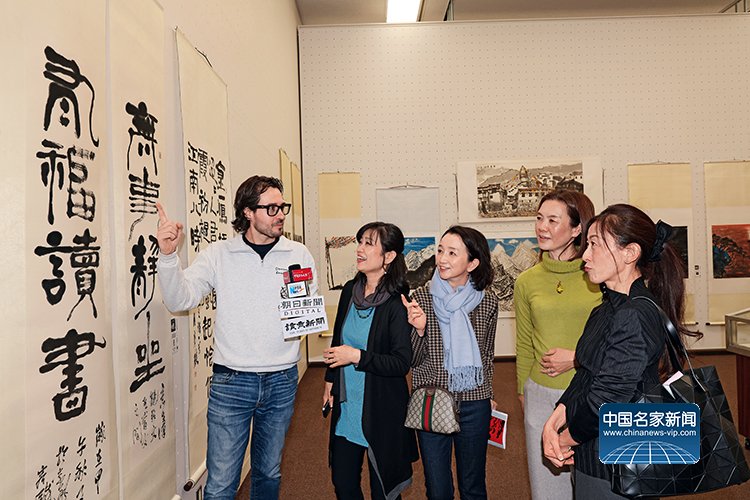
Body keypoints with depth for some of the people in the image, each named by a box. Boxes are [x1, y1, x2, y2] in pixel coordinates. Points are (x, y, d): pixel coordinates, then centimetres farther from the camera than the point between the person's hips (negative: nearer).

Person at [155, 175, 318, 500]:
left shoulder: (298, 254, 1)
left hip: (282, 381, 2)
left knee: (269, 473, 19)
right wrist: (168, 255, -24)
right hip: (231, 380, -2)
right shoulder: (219, 254, -3)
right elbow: (179, 300, -10)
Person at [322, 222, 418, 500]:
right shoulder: (350, 291, 1)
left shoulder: (397, 303, -19)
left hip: (381, 409, -6)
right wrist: (330, 381, 16)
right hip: (346, 404, 6)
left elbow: (402, 362, -19)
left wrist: (357, 356, -24)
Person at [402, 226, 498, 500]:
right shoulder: (421, 297, -9)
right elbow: (413, 361, -7)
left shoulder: (487, 301, -5)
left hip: (474, 404, 1)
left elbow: (487, 354, 9)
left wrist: (487, 394, 12)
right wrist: (419, 329, -24)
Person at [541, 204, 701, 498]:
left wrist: (566, 439, -9)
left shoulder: (634, 316, -23)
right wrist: (553, 423, -7)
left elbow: (606, 399, -24)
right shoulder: (606, 311, 7)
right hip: (593, 451, 8)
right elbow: (584, 376, 6)